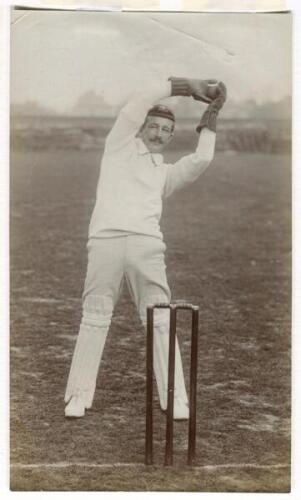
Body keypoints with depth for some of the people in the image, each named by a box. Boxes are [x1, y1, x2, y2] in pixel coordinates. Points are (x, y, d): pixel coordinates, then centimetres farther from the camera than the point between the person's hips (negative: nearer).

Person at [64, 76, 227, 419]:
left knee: (160, 321, -1)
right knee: (95, 317, 1)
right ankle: (79, 396, 7)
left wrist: (210, 117, 13)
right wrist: (189, 87, 9)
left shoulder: (166, 172, 27)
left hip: (147, 245, 3)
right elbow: (144, 99, 8)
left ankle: (175, 398, 3)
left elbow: (201, 160, 9)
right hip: (105, 240, -3)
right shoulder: (120, 144, 19)